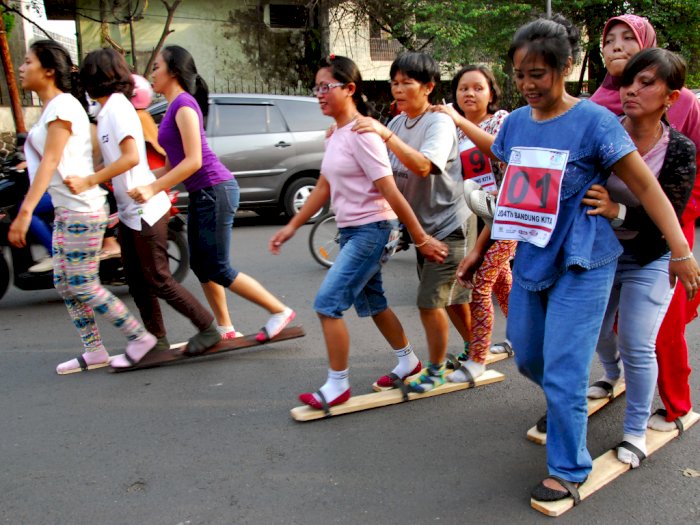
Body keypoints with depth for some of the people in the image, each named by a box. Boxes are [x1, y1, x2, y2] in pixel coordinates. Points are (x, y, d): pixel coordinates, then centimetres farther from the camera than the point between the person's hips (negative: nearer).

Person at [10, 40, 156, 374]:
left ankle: (140, 338, 6)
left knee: (82, 286, -5)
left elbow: (50, 162, -22)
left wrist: (25, 211, -27)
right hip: (65, 210, 10)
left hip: (82, 209, -10)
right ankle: (93, 352, 20)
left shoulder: (62, 105, -13)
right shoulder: (52, 107, 16)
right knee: (64, 284, 11)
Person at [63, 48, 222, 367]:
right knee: (138, 283, 13)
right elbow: (114, 159, 13)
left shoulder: (116, 106, -14)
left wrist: (89, 181, -23)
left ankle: (208, 329, 10)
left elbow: (131, 157, -24)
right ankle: (156, 342, 22)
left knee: (158, 280, -2)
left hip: (144, 209, -10)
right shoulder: (110, 108, 14)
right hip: (129, 211, 10)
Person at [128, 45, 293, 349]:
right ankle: (224, 328, 22)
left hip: (215, 191, -10)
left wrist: (153, 188, -21)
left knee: (217, 269, -5)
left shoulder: (184, 103, -12)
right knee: (200, 266, 12)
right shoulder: (174, 107, 16)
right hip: (200, 195, 10)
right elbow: (172, 165, 15)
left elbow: (193, 160, -21)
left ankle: (280, 312, 4)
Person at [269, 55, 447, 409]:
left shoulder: (361, 134, -18)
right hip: (351, 231, 9)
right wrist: (292, 226, 12)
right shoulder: (334, 134, 9)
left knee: (328, 303, -9)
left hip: (372, 229, -9)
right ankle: (408, 361, 38)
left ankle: (337, 385, 5)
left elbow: (390, 192, -21)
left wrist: (421, 238, -18)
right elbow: (323, 187, 14)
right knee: (371, 302, 19)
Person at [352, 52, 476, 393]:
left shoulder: (440, 122, -18)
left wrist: (385, 135, -40)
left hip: (449, 226, -8)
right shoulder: (397, 123, 5)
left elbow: (423, 166, -34)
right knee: (451, 297, 20)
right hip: (423, 225, 8)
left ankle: (436, 370, 12)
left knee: (429, 301, -6)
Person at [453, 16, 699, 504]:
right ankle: (562, 404, 49)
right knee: (527, 358, 18)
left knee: (563, 373, -5)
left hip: (581, 266, -6)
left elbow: (646, 186, -12)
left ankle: (569, 471, 16)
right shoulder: (515, 123, 3)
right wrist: (481, 249, 18)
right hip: (529, 259, 6)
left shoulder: (595, 121, -14)